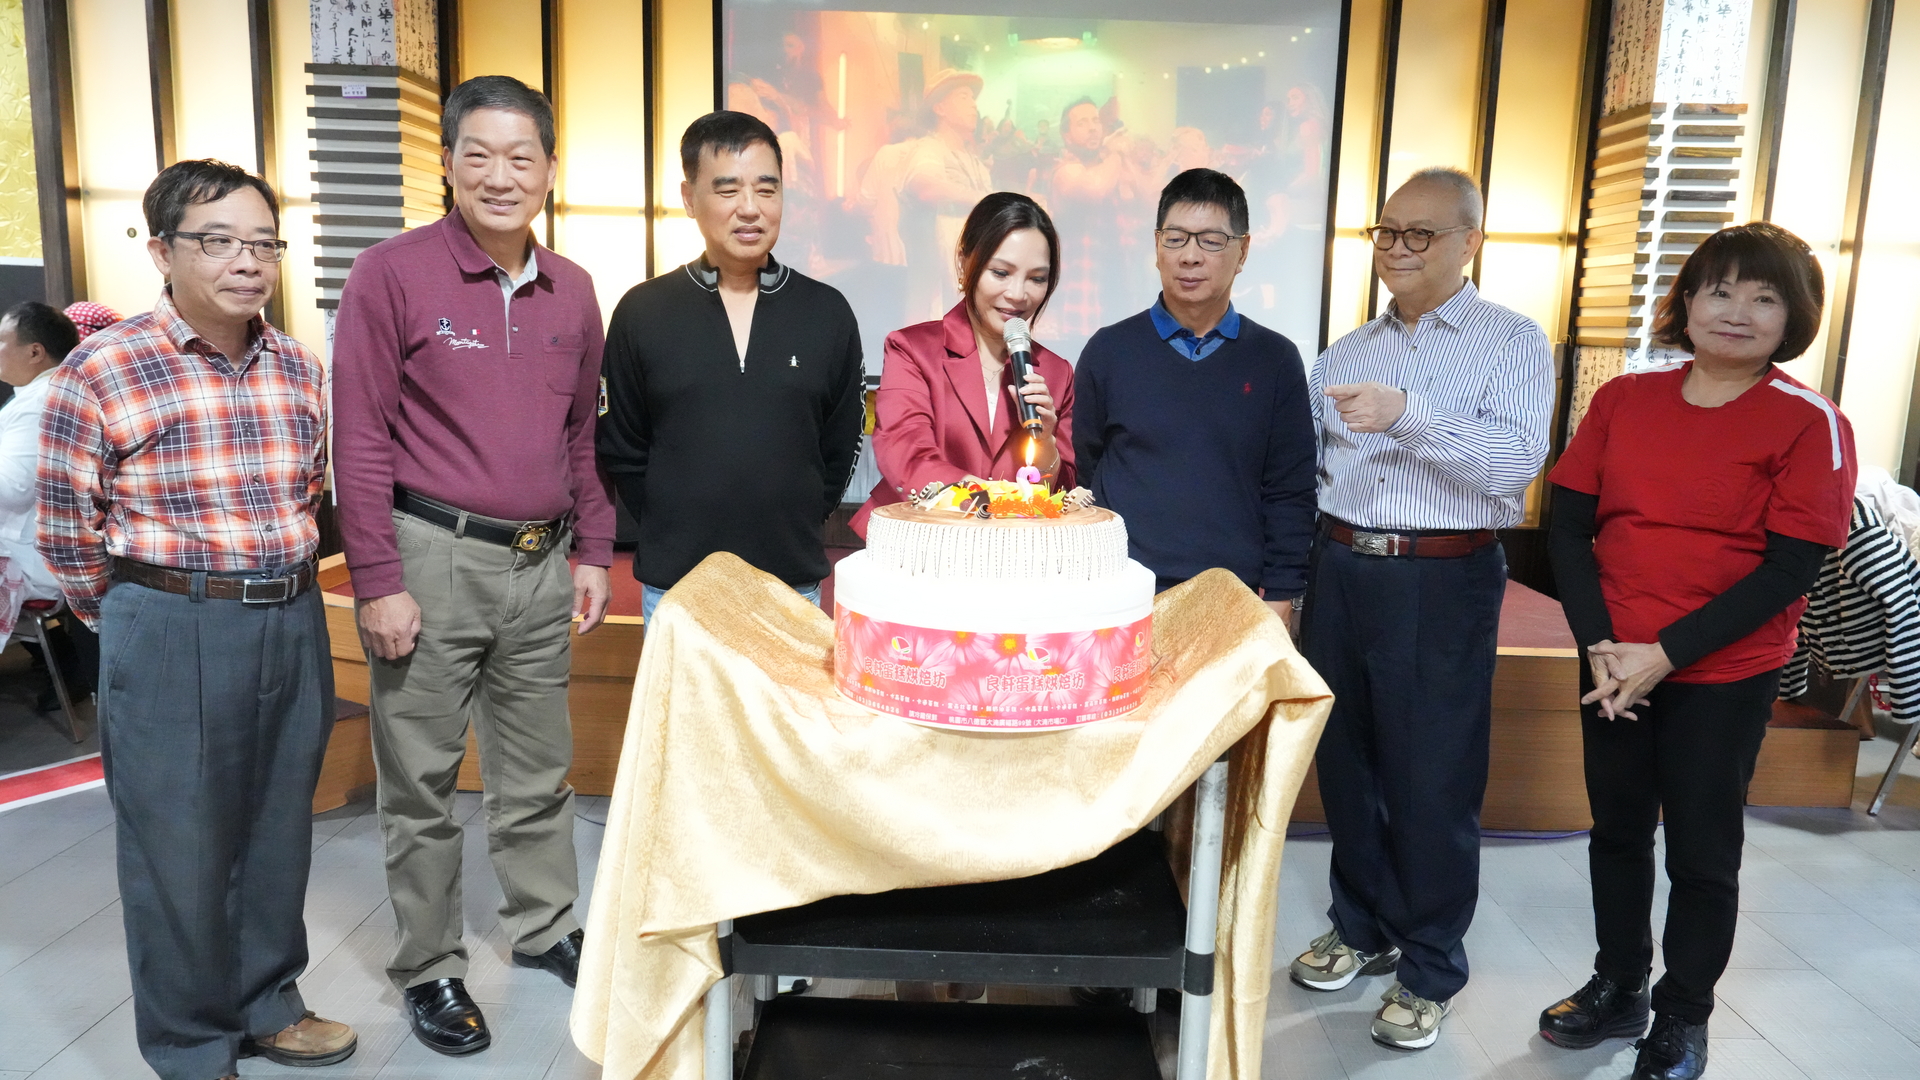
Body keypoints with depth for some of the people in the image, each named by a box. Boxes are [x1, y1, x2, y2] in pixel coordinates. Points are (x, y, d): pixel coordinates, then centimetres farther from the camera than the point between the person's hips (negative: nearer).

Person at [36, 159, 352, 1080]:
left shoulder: (300, 370, 4)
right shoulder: (100, 372, -11)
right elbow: (68, 533, -4)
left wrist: (281, 589, 15)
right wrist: (146, 621, 5)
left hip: (294, 625, 5)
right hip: (171, 639, -5)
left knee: (279, 832, 17)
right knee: (180, 849, 8)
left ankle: (266, 1005, 37)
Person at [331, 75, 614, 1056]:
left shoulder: (571, 292, 8)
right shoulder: (393, 274, -7)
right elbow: (361, 440, -9)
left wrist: (593, 552, 12)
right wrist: (377, 582, -12)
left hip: (540, 564, 5)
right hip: (431, 559, -4)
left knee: (538, 769, 17)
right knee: (422, 781, 7)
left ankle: (545, 928, 34)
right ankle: (429, 969, 24)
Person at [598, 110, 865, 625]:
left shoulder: (827, 312, 1)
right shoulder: (642, 312, -1)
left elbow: (841, 447, 8)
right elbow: (621, 449, 5)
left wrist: (795, 529, 4)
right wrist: (672, 533, 2)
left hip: (793, 580, 1)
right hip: (674, 582, 0)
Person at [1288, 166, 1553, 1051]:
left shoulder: (1510, 342, -2)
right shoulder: (1348, 351, 14)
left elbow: (1518, 459, -18)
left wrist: (1408, 413, -29)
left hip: (1442, 581, -5)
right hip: (1341, 570, 5)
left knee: (1432, 780, 3)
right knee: (1345, 760, 13)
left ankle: (1429, 970, 20)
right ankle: (1364, 928, 33)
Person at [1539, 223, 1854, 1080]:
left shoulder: (1811, 425, -8)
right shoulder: (1623, 400, 2)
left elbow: (1790, 570, -13)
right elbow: (1568, 527, 0)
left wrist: (1667, 654, -18)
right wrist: (1599, 646, -11)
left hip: (1724, 675, -3)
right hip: (1614, 666, 4)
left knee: (1701, 852, 9)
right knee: (1617, 831, 16)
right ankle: (1618, 989, 36)